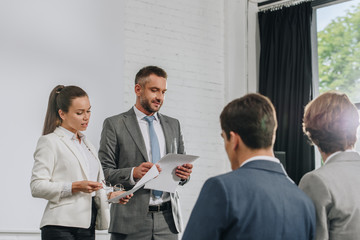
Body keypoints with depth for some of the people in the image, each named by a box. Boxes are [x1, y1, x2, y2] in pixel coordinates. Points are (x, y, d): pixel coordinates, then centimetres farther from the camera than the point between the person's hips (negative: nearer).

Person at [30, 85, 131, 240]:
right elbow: (37, 186, -10)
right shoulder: (49, 142, -2)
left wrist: (111, 195, 4)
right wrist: (75, 187, -18)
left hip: (87, 227, 7)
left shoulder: (87, 144, 22)